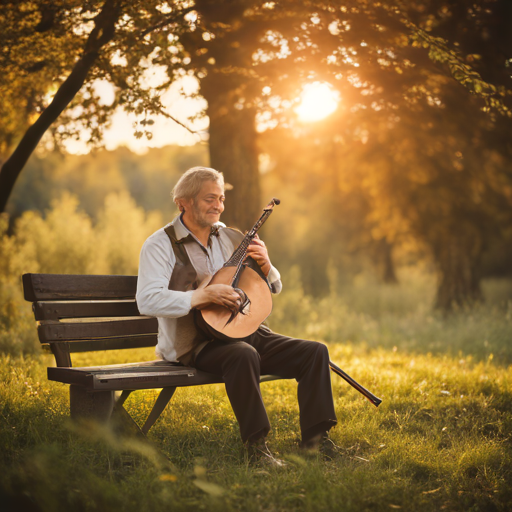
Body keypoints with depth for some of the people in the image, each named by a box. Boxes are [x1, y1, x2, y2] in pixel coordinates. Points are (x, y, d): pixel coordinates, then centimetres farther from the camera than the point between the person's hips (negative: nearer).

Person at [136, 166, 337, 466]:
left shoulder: (230, 238, 16)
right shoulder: (161, 245, -3)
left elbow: (275, 288, 22)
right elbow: (148, 301, -20)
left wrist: (265, 265, -2)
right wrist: (206, 296, -25)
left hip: (243, 331, 7)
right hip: (194, 343, -6)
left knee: (315, 351, -10)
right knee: (244, 355, -38)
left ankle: (316, 440, -8)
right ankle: (256, 445, -28)